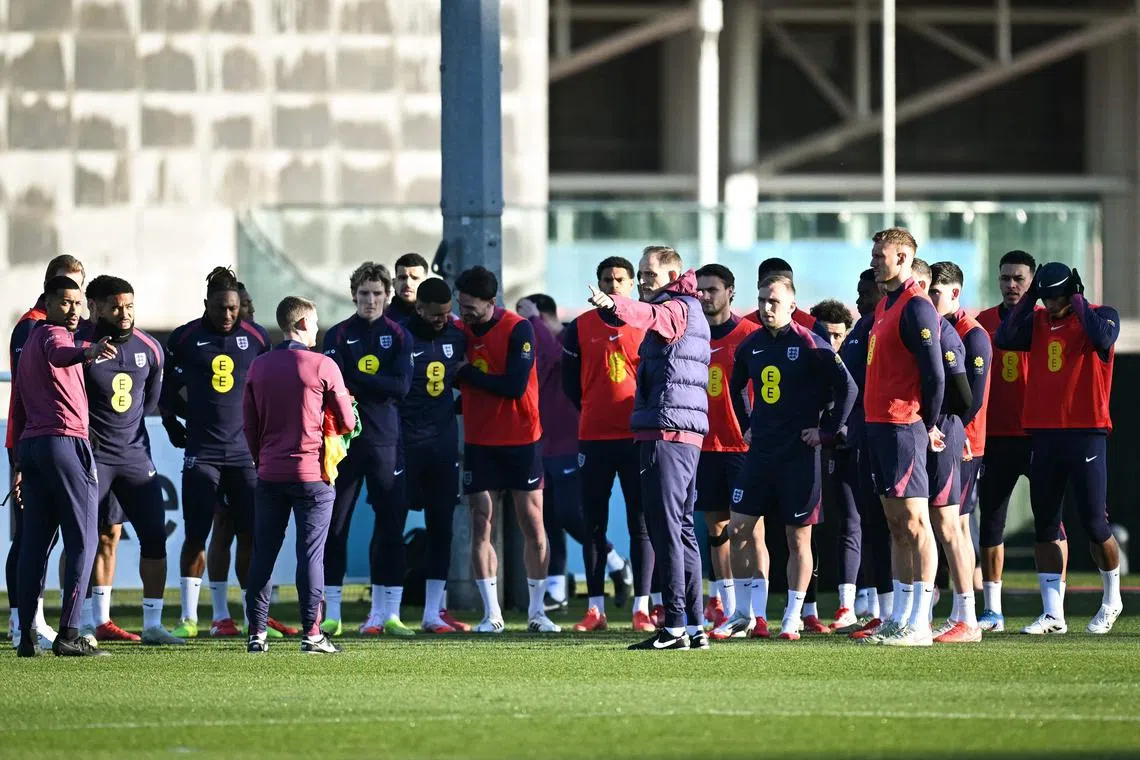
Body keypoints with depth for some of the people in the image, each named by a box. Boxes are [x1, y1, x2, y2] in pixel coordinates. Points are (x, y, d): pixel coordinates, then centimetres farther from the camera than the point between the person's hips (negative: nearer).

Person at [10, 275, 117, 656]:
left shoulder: (29, 342, 24)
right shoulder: (53, 335, -4)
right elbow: (59, 354, -31)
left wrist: (20, 465, 26)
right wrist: (88, 352, -52)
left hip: (29, 444, 9)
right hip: (65, 440, -9)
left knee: (34, 544, 8)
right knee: (82, 542, -6)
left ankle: (27, 637, 6)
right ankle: (68, 634, -14)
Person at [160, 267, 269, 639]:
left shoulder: (255, 338, 7)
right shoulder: (185, 339, 1)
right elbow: (167, 391, 12)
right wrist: (174, 426, 10)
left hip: (245, 451, 2)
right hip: (202, 452, -2)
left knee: (251, 534, -1)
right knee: (196, 535, -2)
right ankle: (188, 617, 4)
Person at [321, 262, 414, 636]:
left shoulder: (399, 336, 8)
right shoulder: (337, 335, 6)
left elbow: (402, 387, -5)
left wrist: (356, 380, -10)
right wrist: (378, 387, -17)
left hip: (386, 442, 1)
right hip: (345, 440, -1)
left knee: (391, 526, -1)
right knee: (335, 527, -2)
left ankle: (387, 613, 5)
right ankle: (332, 615, 3)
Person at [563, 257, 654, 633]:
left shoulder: (649, 326, 2)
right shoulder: (580, 329, 6)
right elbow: (570, 382, 12)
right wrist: (594, 412, 9)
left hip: (638, 436, -1)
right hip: (594, 437, 1)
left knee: (641, 523, -1)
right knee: (593, 524, 3)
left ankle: (642, 608, 1)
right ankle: (595, 609, 7)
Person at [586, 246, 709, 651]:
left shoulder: (676, 308, -7)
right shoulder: (691, 312, 23)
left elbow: (651, 316, -31)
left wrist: (614, 305, -49)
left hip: (665, 431, -10)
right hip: (687, 433, 10)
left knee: (666, 529, -12)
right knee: (682, 530, 13)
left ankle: (676, 627, -15)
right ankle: (695, 626, 14)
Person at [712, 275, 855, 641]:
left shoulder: (811, 345, -10)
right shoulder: (751, 346, 8)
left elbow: (847, 388, -11)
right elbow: (736, 388, 26)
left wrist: (826, 431, -9)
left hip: (800, 454, -6)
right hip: (761, 451, 6)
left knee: (798, 536, 0)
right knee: (742, 528, 0)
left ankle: (793, 618, 7)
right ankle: (752, 613, 8)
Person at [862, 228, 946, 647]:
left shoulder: (916, 306, -13)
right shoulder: (885, 305, 17)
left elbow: (934, 374, -17)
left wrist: (929, 425, -8)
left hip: (903, 426, -10)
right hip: (878, 423, 10)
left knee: (913, 521, -8)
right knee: (896, 523, 12)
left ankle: (919, 623, -9)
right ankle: (898, 617, 15)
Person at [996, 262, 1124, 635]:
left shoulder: (1101, 315, -1)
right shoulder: (1037, 322, 11)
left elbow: (1102, 339, -23)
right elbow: (1004, 339, -5)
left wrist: (1077, 300, -13)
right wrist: (1030, 296, -3)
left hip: (1086, 433, -5)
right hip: (1043, 433, 5)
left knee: (1094, 523, -2)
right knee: (1044, 526, 2)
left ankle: (1112, 599, 20)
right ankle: (1053, 614, 5)